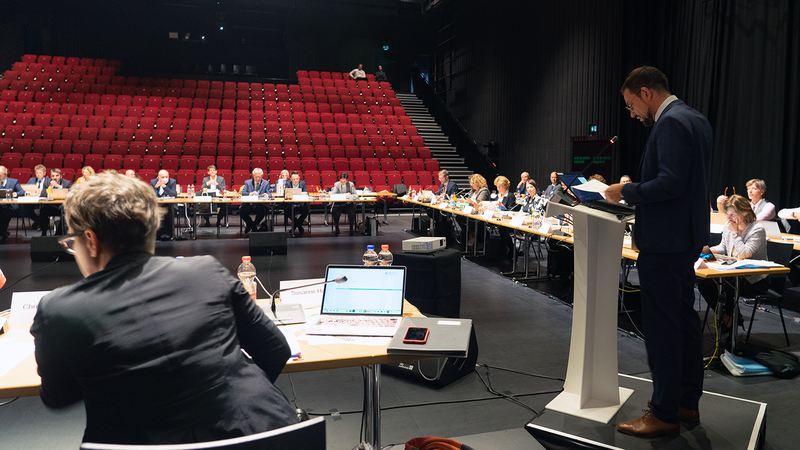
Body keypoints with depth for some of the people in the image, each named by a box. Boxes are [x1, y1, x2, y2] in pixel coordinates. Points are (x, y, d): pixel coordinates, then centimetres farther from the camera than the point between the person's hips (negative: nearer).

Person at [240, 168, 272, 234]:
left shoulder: (266, 183, 11)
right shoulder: (247, 182, 11)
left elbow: (270, 194, 0)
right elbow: (243, 193, -1)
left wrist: (267, 195, -25)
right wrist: (250, 194, -23)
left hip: (260, 205, -1)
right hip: (249, 205, 1)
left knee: (262, 211, -34)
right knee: (241, 211, -28)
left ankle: (253, 225, -5)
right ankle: (253, 226, -1)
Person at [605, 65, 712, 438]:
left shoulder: (670, 123, -17)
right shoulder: (695, 119, 15)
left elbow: (670, 182, -25)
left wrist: (626, 192, -14)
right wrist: (636, 190, 14)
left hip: (664, 241, -11)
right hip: (687, 236, 11)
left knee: (661, 327, -3)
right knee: (684, 318, 17)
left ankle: (664, 414, 8)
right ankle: (687, 402, 30)